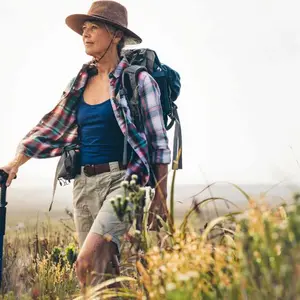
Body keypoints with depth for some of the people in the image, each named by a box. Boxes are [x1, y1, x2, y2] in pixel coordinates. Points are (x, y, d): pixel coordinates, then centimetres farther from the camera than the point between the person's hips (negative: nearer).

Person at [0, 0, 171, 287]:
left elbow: (158, 142, -4)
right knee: (102, 269, 8)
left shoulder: (138, 80, -5)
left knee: (88, 261, -21)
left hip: (122, 180, -6)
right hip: (84, 183, 6)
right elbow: (51, 127, 18)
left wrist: (160, 197, -6)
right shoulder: (80, 82, 12)